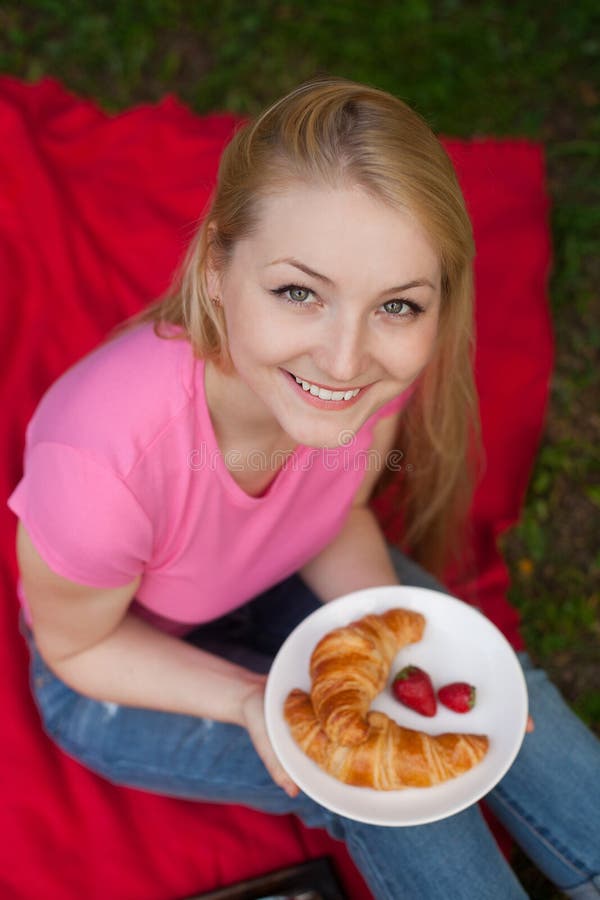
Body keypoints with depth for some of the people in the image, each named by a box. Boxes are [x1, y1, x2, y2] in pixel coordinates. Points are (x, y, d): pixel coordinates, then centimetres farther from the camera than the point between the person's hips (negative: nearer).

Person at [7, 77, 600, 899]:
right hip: (115, 675, -3)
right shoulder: (102, 459, -41)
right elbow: (77, 645, -19)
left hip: (277, 581, 4)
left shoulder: (386, 353, -27)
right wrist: (251, 700, -31)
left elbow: (338, 519, -6)